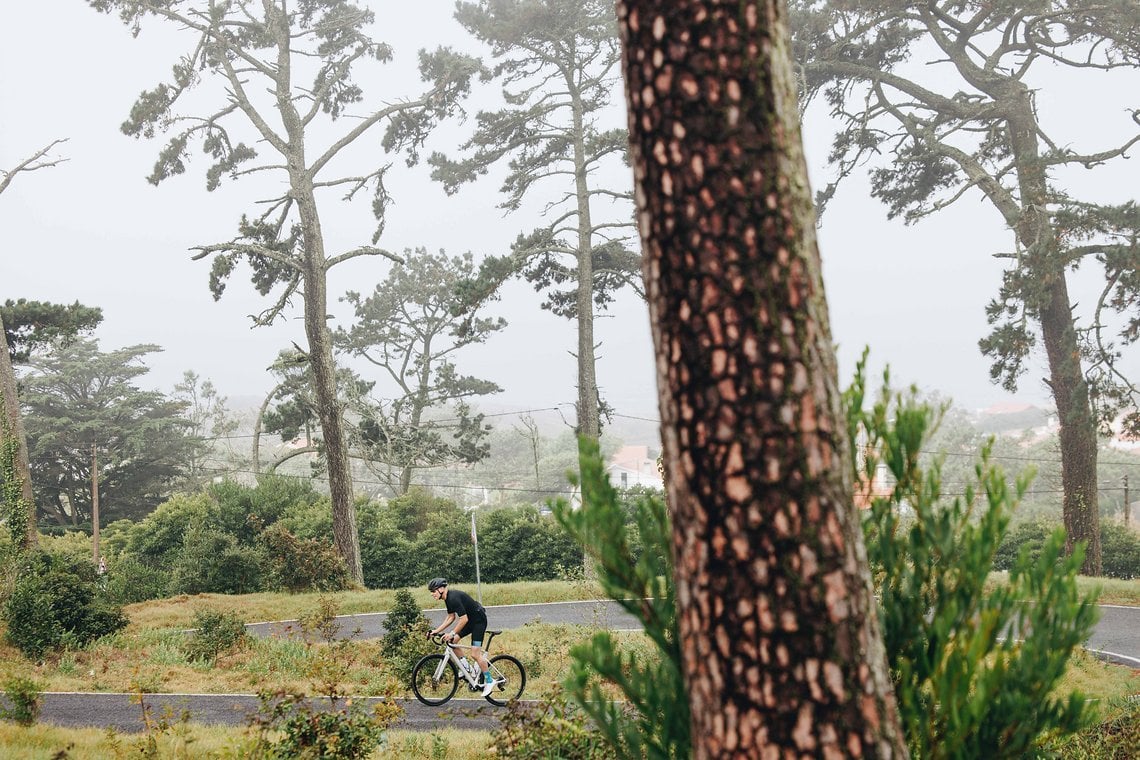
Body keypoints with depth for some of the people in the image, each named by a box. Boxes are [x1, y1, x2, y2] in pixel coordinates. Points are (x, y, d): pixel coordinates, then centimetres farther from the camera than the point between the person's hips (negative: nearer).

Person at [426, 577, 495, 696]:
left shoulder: (454, 598, -26)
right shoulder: (448, 598, 4)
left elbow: (464, 619, -28)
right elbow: (451, 617, 11)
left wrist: (452, 633, -24)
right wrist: (436, 631, 5)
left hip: (479, 620, -10)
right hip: (470, 620, 10)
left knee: (475, 654, -11)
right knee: (452, 641, 2)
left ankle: (489, 681, 1)